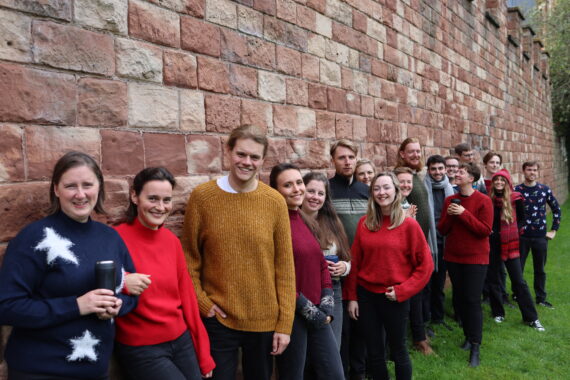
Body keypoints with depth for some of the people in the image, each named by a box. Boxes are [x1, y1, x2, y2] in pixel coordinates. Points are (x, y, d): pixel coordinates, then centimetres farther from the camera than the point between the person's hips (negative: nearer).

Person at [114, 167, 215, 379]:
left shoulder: (172, 240, 2)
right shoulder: (117, 238, -14)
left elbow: (186, 295, 6)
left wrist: (204, 354, 8)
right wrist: (122, 283, -34)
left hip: (182, 342, 5)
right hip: (140, 349, -5)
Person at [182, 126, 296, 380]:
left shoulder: (275, 201, -5)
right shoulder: (201, 197, -7)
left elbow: (285, 266, -3)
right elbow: (189, 258, 0)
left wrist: (285, 324, -4)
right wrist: (202, 302, -8)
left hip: (265, 320, 2)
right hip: (217, 319, -1)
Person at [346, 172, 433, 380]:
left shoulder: (409, 224, -9)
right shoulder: (364, 223, -1)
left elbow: (425, 265, -6)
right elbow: (355, 261, 3)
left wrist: (402, 291, -12)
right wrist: (352, 296, 2)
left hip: (395, 298, -3)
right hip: (366, 295, 3)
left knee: (398, 350, 14)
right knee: (374, 351, 15)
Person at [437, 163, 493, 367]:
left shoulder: (483, 201, -10)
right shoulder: (449, 200, 4)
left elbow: (485, 230, -16)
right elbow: (442, 230, 3)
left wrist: (464, 214, -23)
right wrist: (449, 215, -16)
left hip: (476, 258, -5)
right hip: (453, 257, 5)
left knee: (473, 300, -6)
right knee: (460, 298, 12)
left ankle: (475, 348, 1)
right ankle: (468, 336, 29)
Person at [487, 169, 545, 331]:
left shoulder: (515, 198, -5)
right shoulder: (488, 199, -2)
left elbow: (522, 219, 9)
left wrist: (514, 230, -3)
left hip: (509, 244, -2)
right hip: (492, 243, 2)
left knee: (518, 281, 0)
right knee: (493, 279, 10)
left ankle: (531, 318, 10)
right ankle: (498, 312, 26)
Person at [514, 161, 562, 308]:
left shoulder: (545, 190, 2)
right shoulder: (516, 190, -5)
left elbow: (557, 210, 11)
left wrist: (554, 230, 7)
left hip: (540, 237, 2)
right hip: (521, 236, -2)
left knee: (540, 270, 12)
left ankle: (541, 298, 26)